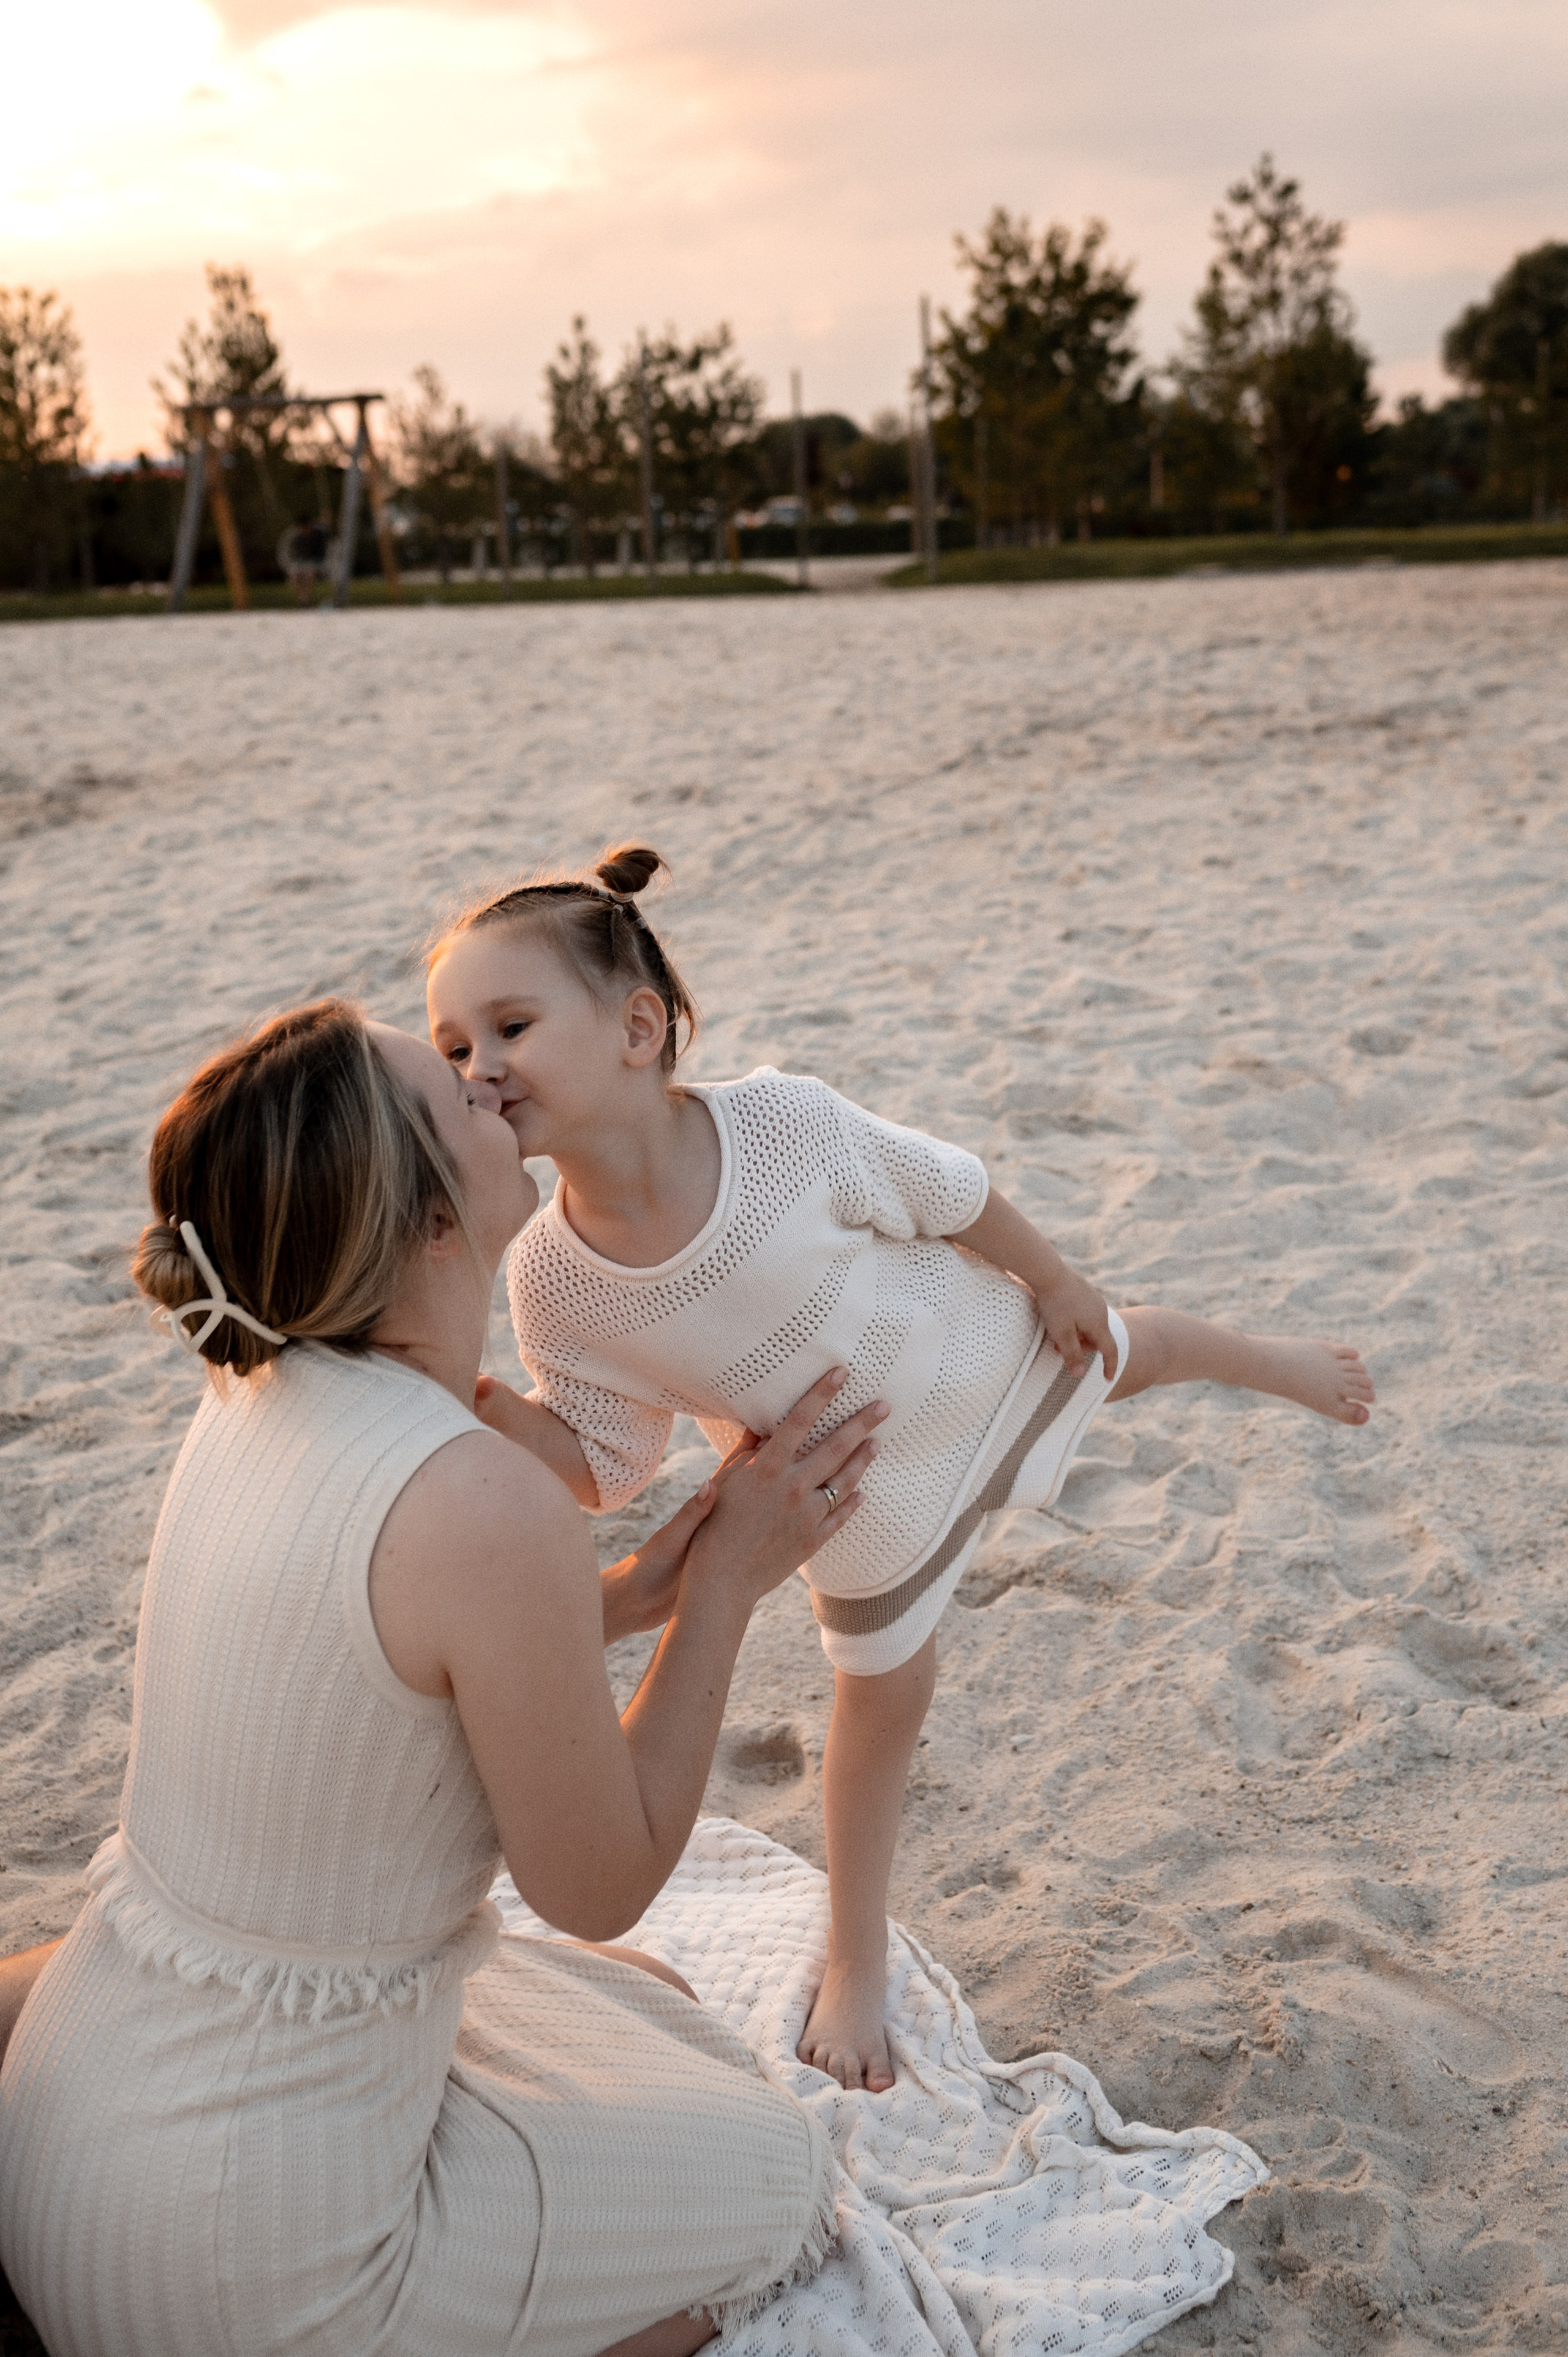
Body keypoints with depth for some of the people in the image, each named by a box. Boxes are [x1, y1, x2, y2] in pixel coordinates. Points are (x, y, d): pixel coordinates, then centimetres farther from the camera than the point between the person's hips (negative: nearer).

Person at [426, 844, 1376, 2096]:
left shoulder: (785, 1120, -38)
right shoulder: (554, 1280, -30)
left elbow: (949, 1196, -20)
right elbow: (599, 1465, -15)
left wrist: (1057, 1280, -4)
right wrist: (468, 1396, -32)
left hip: (991, 1352, -1)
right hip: (859, 1478, 1)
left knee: (1129, 1352, 30)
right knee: (883, 1691, 16)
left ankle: (1282, 1361, 66)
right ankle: (857, 1963, 41)